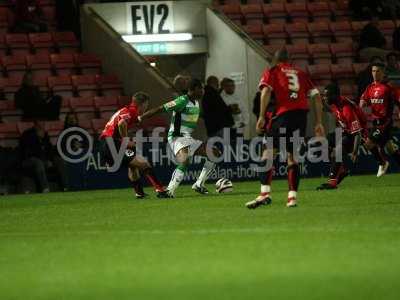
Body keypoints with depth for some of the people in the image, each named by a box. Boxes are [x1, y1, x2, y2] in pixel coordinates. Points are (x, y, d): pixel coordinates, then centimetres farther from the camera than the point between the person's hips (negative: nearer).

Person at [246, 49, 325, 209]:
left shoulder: (272, 71, 13)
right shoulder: (300, 73, 24)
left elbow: (266, 90, -6)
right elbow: (316, 96, 18)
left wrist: (262, 117, -8)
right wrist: (319, 122, 20)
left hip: (284, 113, -4)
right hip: (302, 113, 4)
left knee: (269, 150, -6)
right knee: (292, 155, 13)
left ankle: (265, 193, -21)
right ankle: (292, 196, 7)